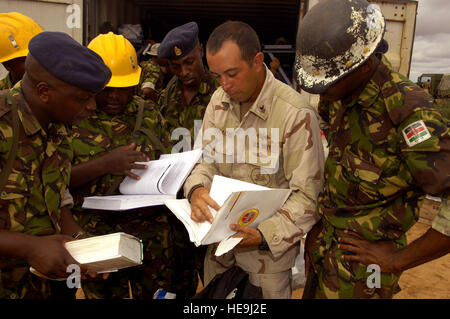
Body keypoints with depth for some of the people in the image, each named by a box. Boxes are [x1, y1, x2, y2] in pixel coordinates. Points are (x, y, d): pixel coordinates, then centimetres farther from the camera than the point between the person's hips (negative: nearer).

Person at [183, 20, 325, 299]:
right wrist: (197, 190, -21)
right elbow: (205, 159, 0)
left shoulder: (296, 114, -23)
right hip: (220, 237, 6)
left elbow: (308, 195, -21)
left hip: (269, 245, -5)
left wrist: (263, 236, -30)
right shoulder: (219, 100, -3)